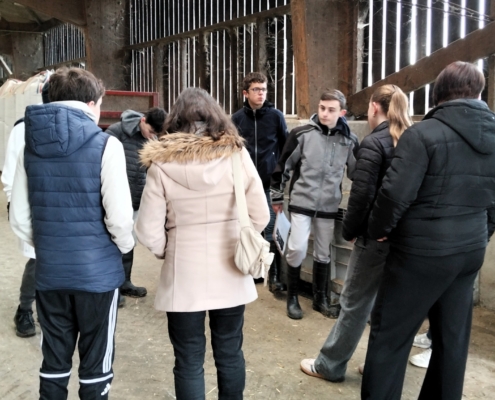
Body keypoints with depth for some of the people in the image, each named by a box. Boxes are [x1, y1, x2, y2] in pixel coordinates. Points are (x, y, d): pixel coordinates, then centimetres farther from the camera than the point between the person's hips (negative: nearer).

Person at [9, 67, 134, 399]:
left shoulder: (31, 147, 1)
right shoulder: (105, 145, -12)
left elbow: (19, 218, 4)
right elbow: (119, 216, -16)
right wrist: (124, 245, 4)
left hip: (49, 272, 4)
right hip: (97, 271, -4)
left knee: (54, 363, 18)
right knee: (95, 363, 11)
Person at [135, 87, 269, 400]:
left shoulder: (162, 164, -10)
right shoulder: (238, 155, -7)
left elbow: (149, 231, -8)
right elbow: (261, 217, -3)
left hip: (184, 275, -2)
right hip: (231, 272, 2)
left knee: (189, 360, 12)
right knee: (230, 353, 18)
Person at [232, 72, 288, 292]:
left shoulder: (276, 116, 0)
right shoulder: (237, 118, 3)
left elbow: (285, 148, 3)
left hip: (269, 184, -2)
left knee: (271, 231, -1)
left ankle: (274, 276, 7)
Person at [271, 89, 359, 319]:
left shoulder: (349, 140, -2)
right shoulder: (302, 134, -8)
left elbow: (357, 173, 10)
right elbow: (283, 166, 0)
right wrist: (277, 197, 4)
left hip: (329, 206, 3)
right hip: (301, 203, -2)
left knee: (323, 254, 11)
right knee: (297, 248, -8)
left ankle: (320, 298, 29)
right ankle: (292, 297, 14)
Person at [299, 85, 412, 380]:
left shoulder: (374, 143, -13)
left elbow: (361, 195, -17)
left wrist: (349, 231, -4)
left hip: (377, 235, -7)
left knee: (355, 302, 4)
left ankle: (329, 365, 17)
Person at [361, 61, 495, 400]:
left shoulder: (424, 133, -15)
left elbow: (396, 193, -21)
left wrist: (379, 229, -4)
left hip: (422, 250, -7)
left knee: (390, 334, 5)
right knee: (453, 336, 17)